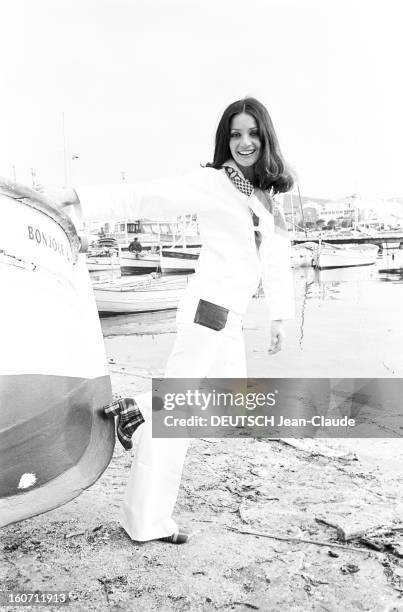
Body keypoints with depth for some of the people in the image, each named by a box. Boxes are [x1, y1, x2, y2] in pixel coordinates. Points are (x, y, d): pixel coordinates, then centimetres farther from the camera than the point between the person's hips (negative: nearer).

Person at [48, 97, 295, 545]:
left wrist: (278, 315, 17)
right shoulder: (212, 183, -6)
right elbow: (146, 197, -13)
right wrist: (82, 199, -22)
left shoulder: (268, 197, 16)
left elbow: (277, 258, 20)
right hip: (208, 307, -9)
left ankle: (133, 412, 20)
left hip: (230, 318, 9)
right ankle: (147, 521, 11)